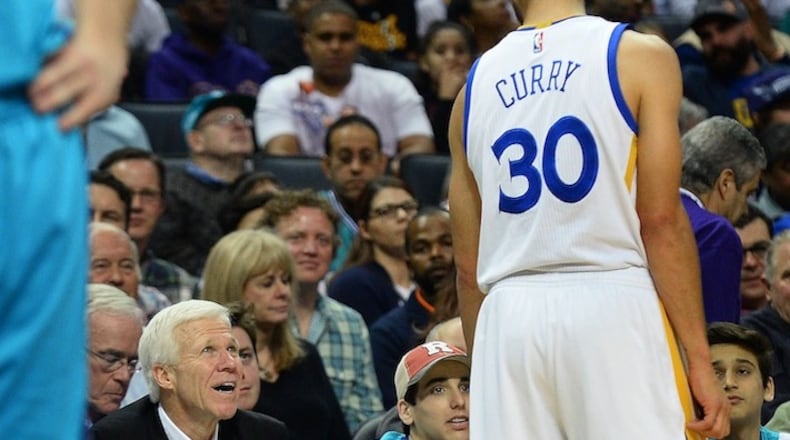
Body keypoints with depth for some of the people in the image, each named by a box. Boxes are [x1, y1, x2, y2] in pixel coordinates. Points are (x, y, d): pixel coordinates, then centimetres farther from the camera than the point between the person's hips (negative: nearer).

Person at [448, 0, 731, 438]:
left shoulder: (476, 83, 15)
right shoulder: (640, 55, 2)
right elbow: (661, 221, -6)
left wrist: (482, 384, 24)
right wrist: (699, 359, -4)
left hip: (509, 318, 4)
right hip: (613, 306, -4)